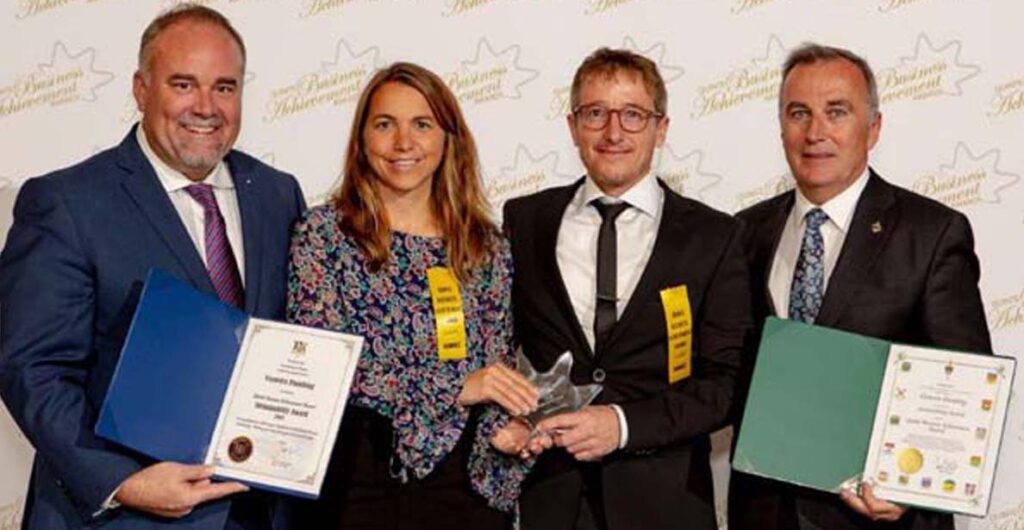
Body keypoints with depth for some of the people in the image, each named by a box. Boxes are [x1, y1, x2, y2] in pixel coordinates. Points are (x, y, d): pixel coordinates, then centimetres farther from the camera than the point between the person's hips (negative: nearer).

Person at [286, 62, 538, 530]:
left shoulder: (487, 247, 7)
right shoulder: (323, 232, -2)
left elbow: (496, 371, 10)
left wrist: (503, 429, -12)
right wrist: (452, 387, -18)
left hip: (462, 477, 3)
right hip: (354, 484, -2)